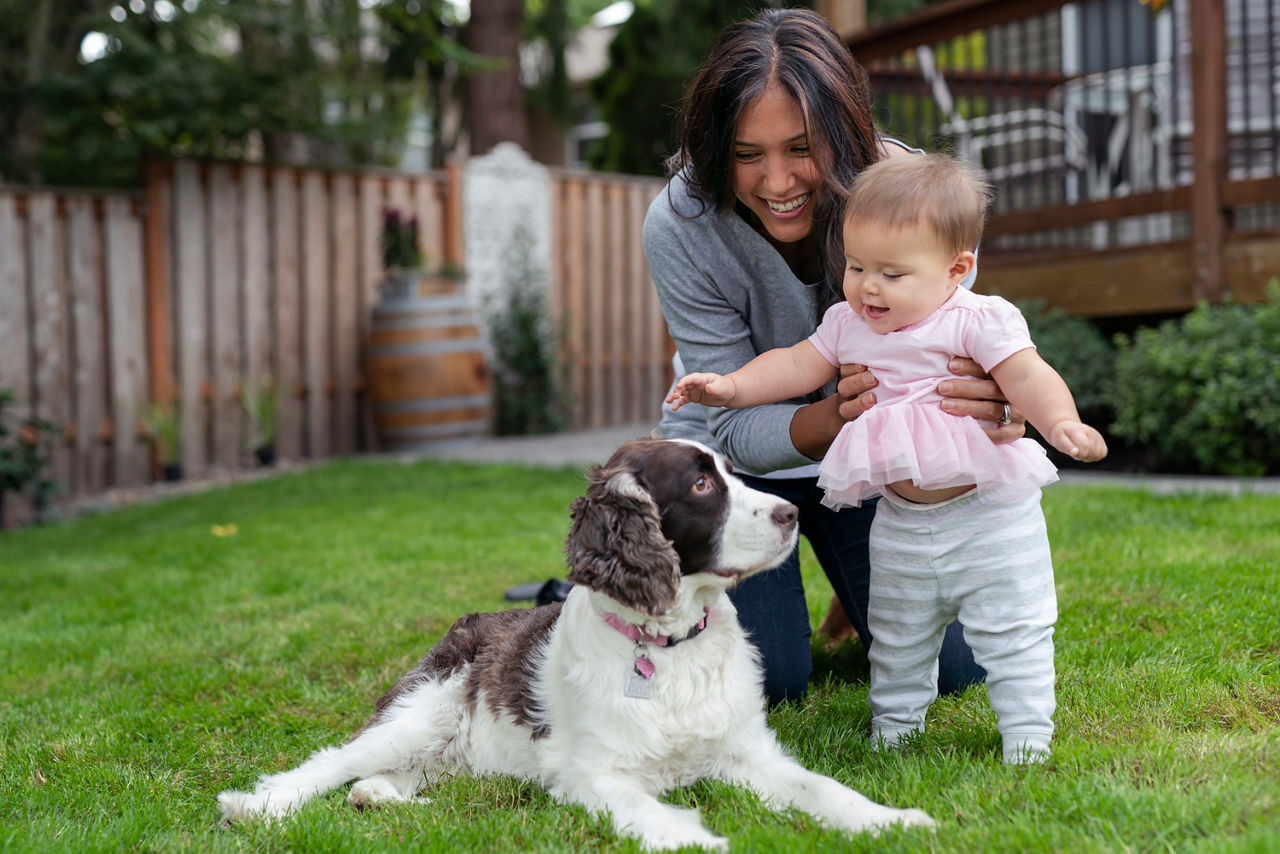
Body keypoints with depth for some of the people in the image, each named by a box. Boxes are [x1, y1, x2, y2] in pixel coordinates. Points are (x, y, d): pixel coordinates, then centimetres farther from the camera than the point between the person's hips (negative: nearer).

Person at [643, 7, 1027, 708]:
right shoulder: (681, 226, -29)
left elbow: (950, 370, -22)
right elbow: (737, 427, -26)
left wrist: (991, 408, -48)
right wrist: (835, 417, -49)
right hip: (733, 461, -2)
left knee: (952, 668, -4)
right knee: (765, 681, -12)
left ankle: (861, 593, 28)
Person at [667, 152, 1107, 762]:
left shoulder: (979, 320, -14)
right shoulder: (847, 325, 2)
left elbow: (1027, 377, -21)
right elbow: (798, 366, 9)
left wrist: (1061, 423, -40)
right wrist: (733, 385, -3)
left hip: (988, 514, -5)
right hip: (900, 523, 5)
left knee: (1011, 631, 3)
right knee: (897, 636, 20)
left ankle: (1027, 733, 17)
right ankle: (893, 724, 38)